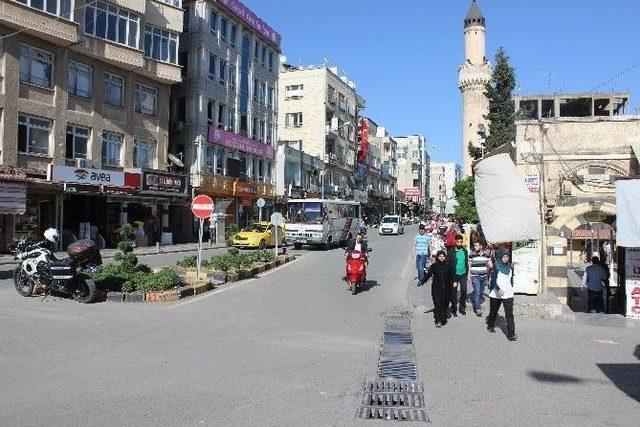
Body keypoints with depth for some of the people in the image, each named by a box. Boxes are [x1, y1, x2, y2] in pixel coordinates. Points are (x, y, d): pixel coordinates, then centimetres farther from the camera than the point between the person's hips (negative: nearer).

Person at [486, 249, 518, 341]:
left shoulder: (510, 267, 5)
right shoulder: (496, 266, -8)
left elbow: (511, 280, 17)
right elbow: (493, 280, -16)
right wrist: (498, 289, -30)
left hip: (508, 294, 2)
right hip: (496, 294, -2)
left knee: (509, 314, -8)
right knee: (493, 311, 15)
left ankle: (511, 334, -8)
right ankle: (490, 326, 41)